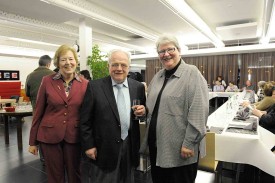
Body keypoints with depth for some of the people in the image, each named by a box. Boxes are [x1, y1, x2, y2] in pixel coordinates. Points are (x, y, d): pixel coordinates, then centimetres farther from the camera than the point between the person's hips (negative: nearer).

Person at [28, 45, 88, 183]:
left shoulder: (85, 84, -3)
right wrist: (33, 141, 4)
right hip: (49, 135, 0)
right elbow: (38, 112, 1)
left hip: (74, 136, 1)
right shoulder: (47, 81, -5)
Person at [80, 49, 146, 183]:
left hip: (129, 147, 3)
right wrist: (88, 145, -7)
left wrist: (143, 111, -11)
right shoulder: (94, 87, -8)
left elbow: (144, 112, 11)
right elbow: (85, 120, -5)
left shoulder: (138, 87, 1)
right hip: (102, 149, -2)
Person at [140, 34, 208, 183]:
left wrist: (189, 144, -18)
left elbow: (198, 112, -17)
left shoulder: (191, 73, -11)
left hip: (180, 149, -6)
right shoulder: (158, 77, 10)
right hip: (156, 145, 7)